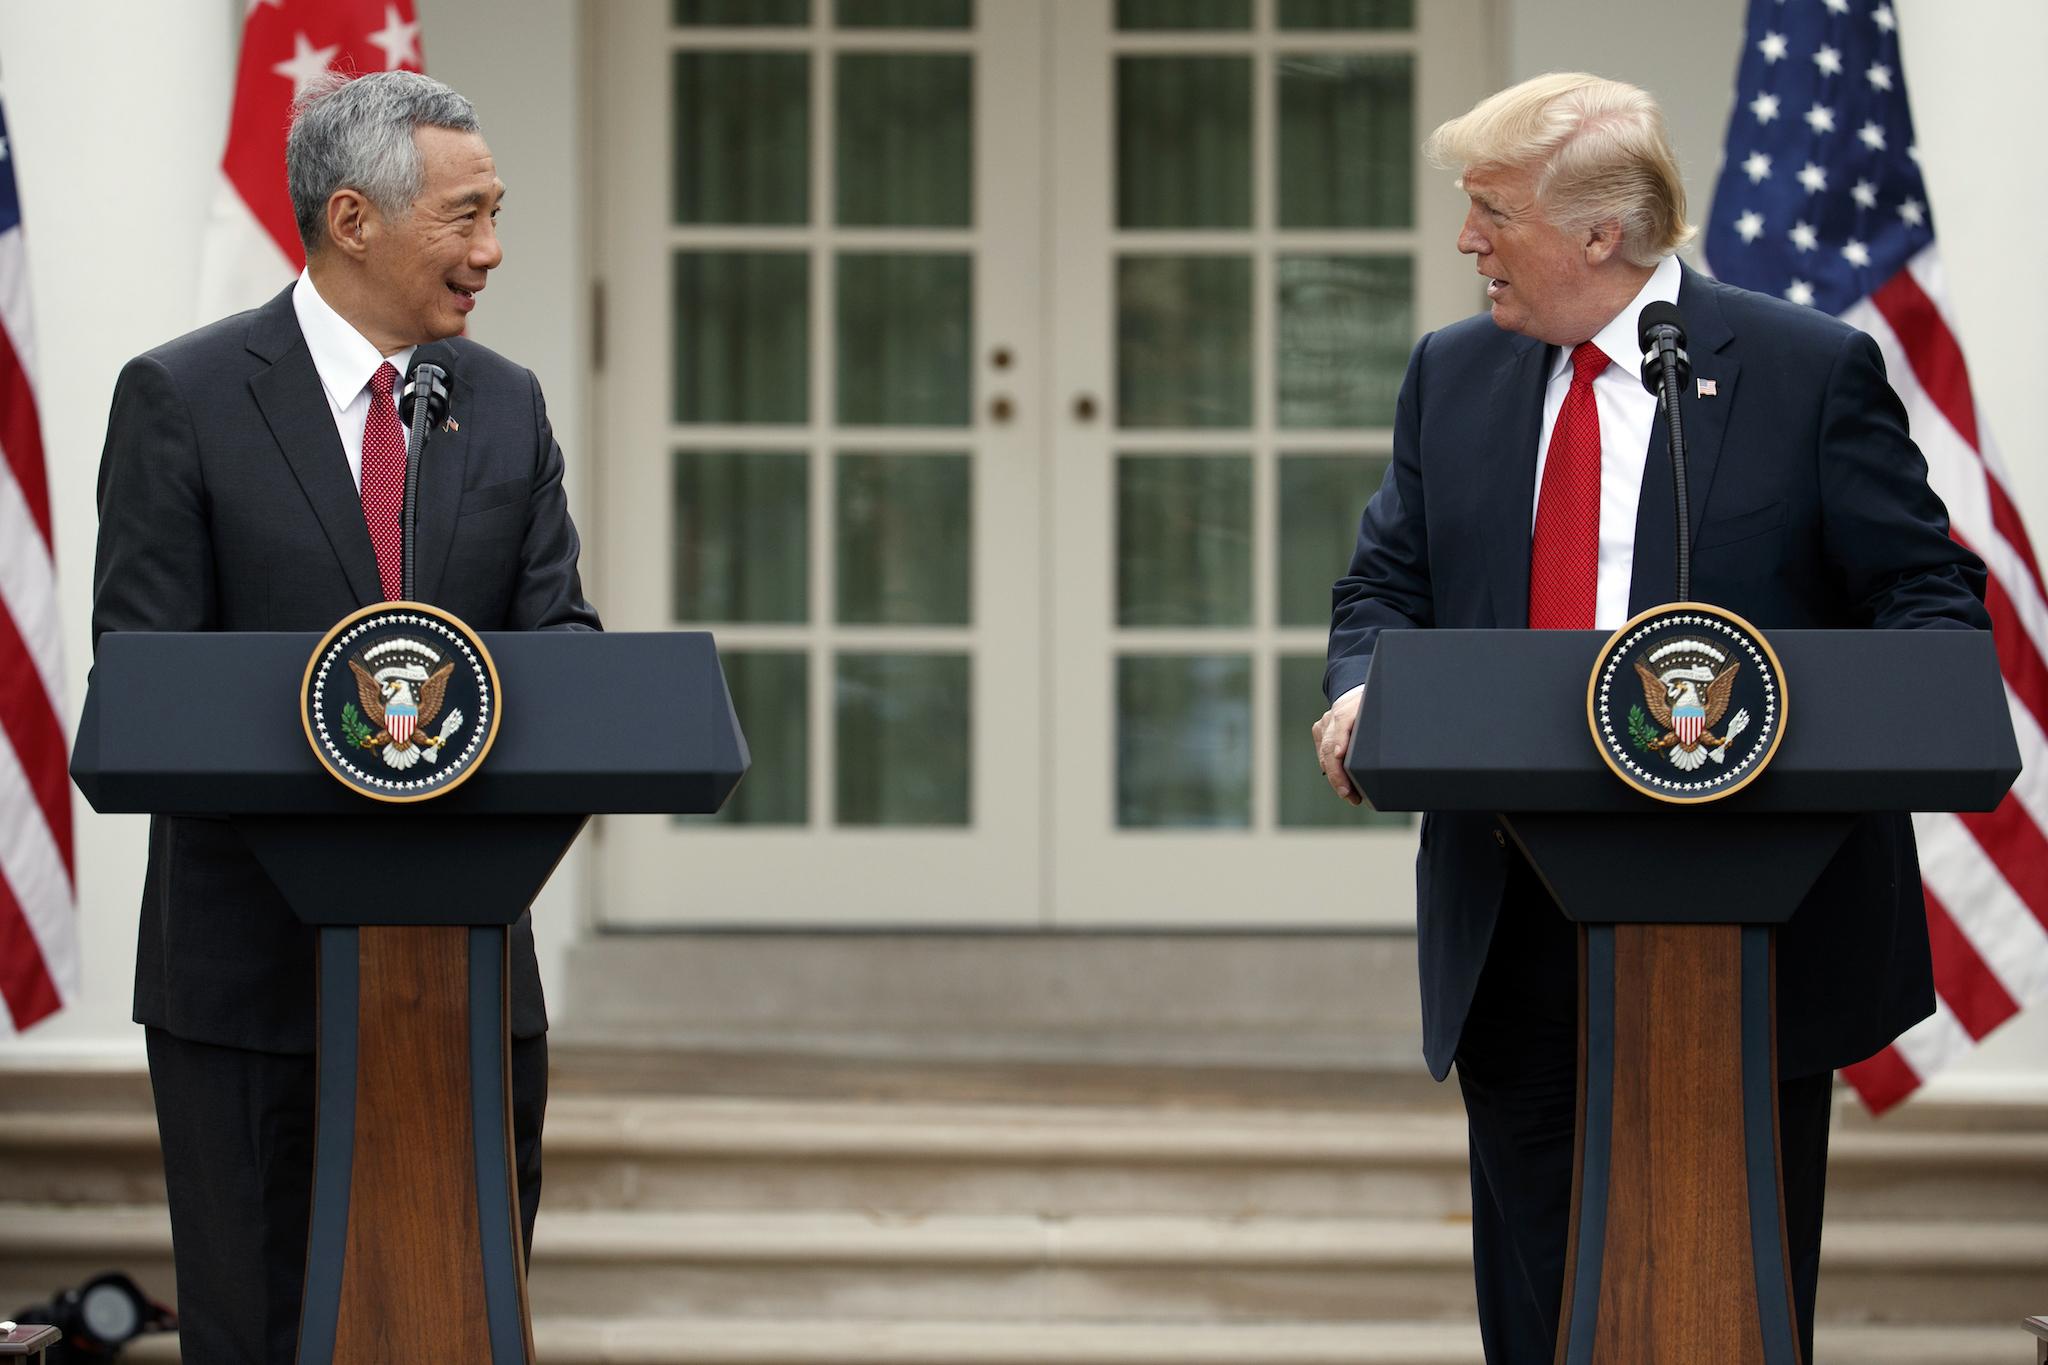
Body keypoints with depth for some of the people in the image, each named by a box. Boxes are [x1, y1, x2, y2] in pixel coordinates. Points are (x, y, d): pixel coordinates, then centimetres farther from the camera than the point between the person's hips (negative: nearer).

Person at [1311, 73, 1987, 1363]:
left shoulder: (1812, 370, -4)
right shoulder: (1451, 376, 10)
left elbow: (1930, 593, -2)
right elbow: (1388, 584, 15)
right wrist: (1361, 690, -8)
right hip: (1518, 938, 4)